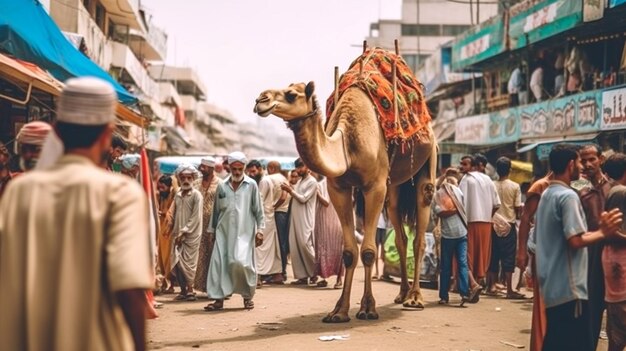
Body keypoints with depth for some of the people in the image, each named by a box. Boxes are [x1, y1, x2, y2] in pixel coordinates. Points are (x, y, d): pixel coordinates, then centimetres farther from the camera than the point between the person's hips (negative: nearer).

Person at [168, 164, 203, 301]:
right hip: (178, 234, 5)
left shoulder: (196, 195, -6)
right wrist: (174, 231, 3)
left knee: (188, 262, -4)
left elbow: (196, 217, -10)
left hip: (191, 234, -5)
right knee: (176, 262, 2)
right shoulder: (178, 195, 11)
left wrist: (184, 231, -13)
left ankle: (190, 289, 7)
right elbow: (174, 214, 13)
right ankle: (183, 290, 11)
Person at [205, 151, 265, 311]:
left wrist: (260, 229, -2)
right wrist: (211, 229, 15)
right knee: (219, 263, -3)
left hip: (244, 232, -3)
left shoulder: (251, 185, 2)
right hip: (224, 231, 3)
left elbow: (258, 209, 3)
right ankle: (219, 298, 4)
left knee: (241, 262, -13)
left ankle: (248, 296, 8)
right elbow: (216, 209, 15)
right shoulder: (222, 186, 9)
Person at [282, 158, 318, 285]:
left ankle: (315, 272, 5)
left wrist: (291, 190, -9)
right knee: (295, 247, 2)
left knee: (305, 244, -12)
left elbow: (303, 198, -12)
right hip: (296, 218, 8)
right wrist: (290, 191, 3)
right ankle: (302, 276, 5)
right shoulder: (300, 181, 20)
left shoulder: (312, 182, -5)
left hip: (305, 219, -8)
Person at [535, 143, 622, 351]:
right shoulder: (568, 196, -15)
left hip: (552, 286, 10)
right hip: (569, 288, -10)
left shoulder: (547, 195, 14)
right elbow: (576, 241, -22)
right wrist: (603, 232, -10)